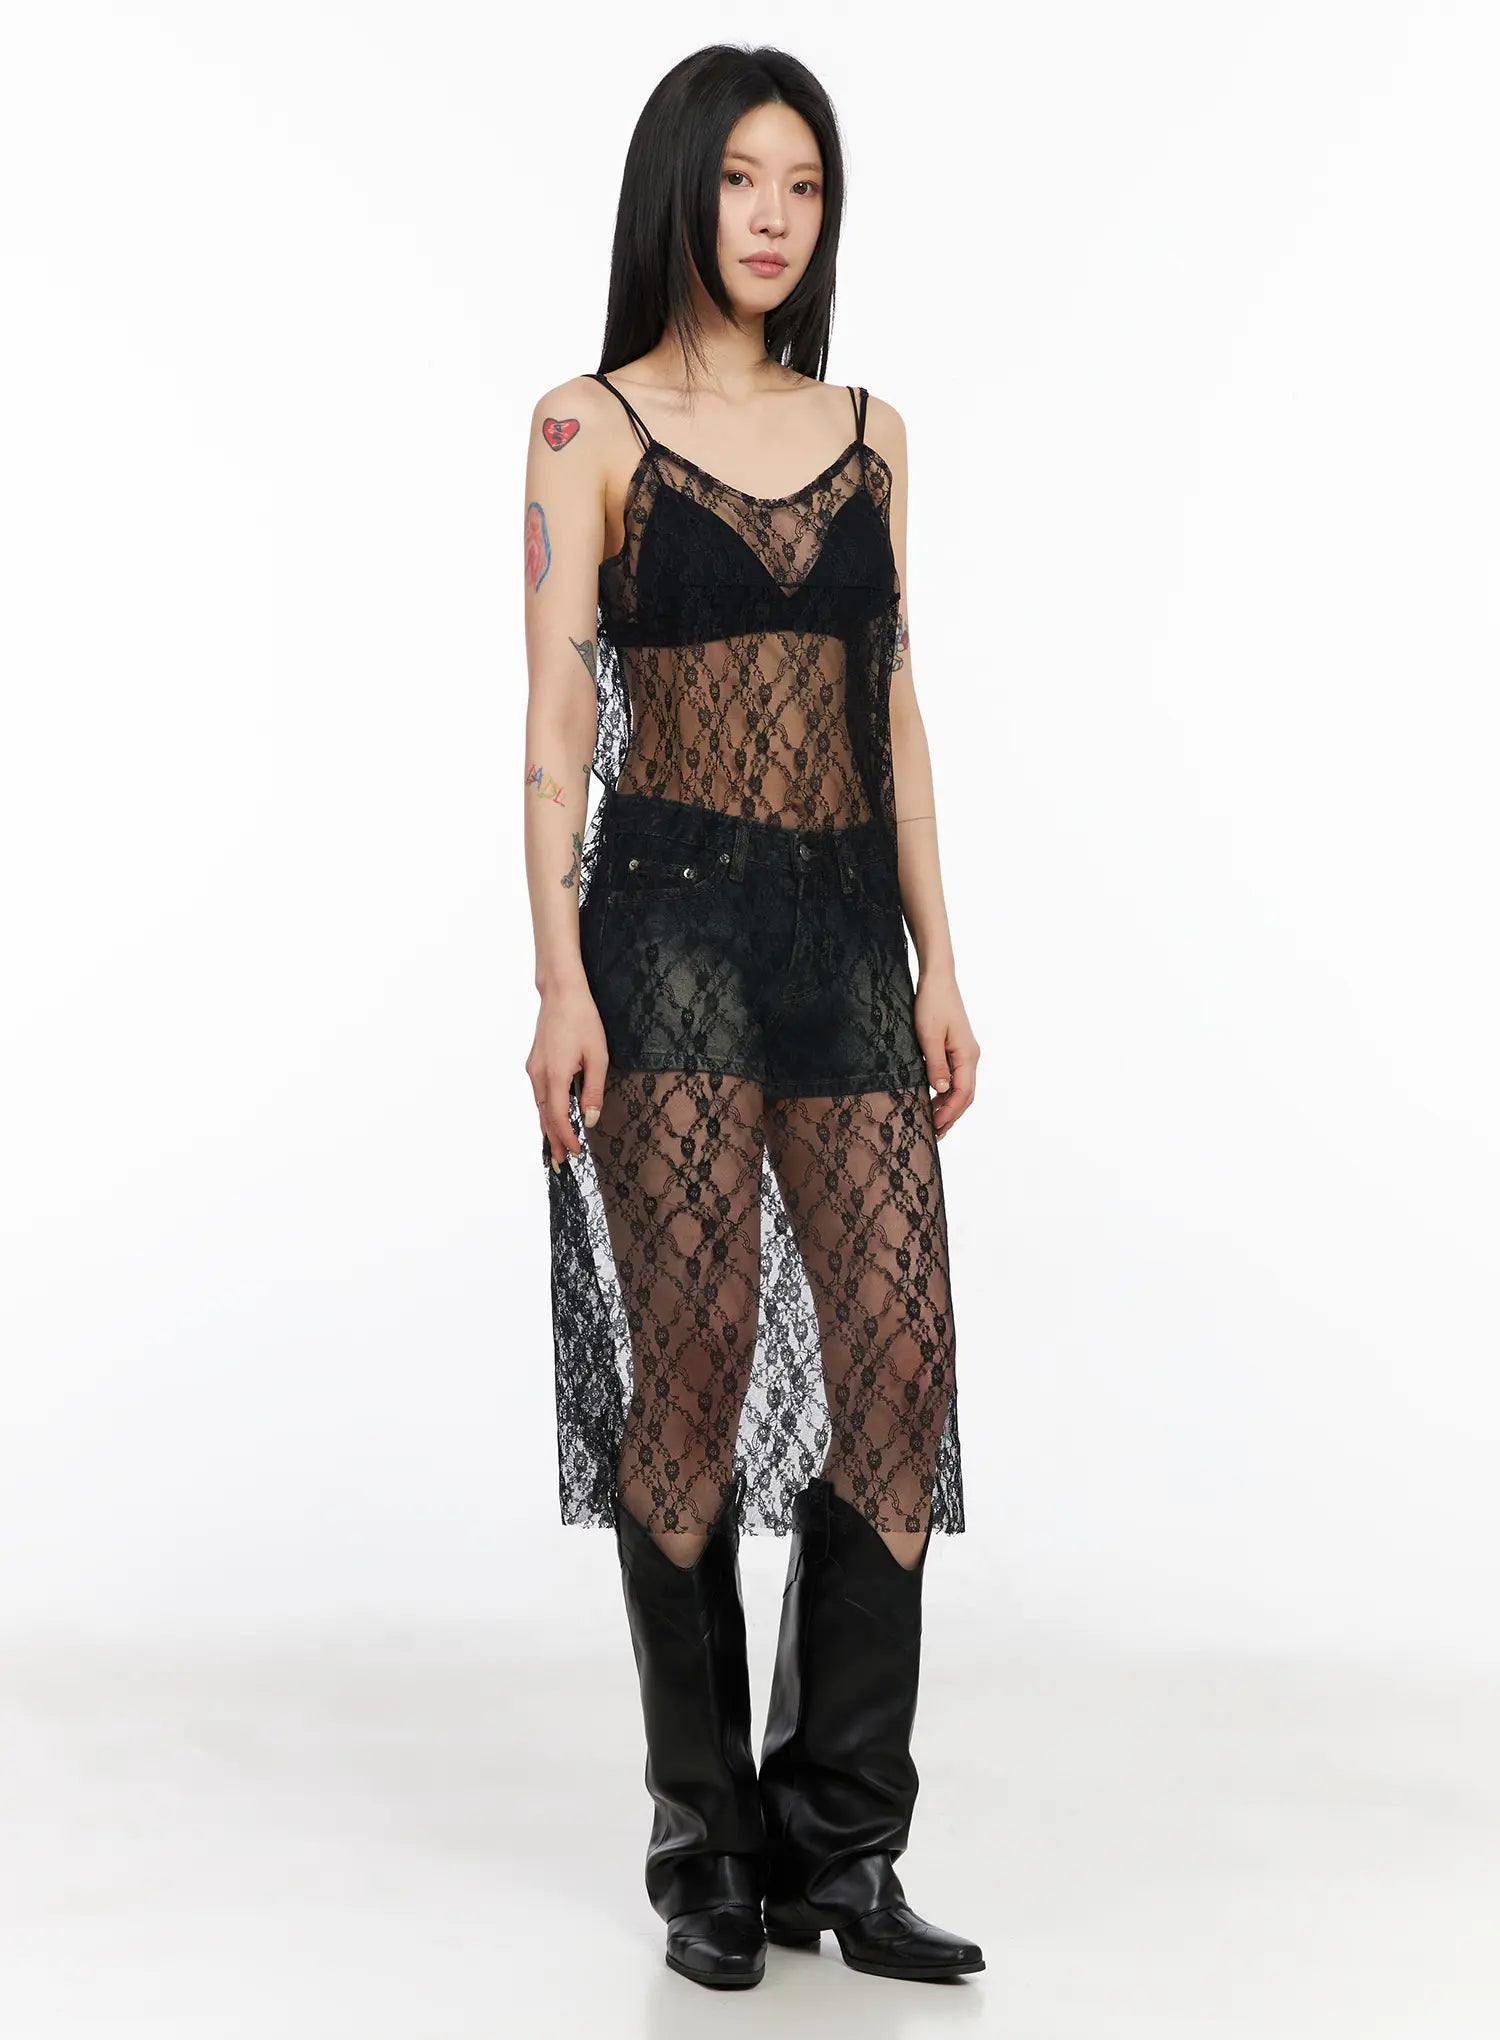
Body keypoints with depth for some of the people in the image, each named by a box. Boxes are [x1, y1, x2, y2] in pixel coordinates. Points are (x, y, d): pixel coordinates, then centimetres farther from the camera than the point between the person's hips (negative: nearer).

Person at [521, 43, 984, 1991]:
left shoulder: (869, 432, 15)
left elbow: (895, 709, 14)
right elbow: (557, 714, -4)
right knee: (694, 1360, -3)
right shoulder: (592, 426, 3)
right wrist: (558, 979, -13)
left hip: (848, 930, 4)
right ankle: (711, 1847, 12)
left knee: (900, 1354, -3)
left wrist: (941, 965, 8)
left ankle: (844, 1849, 8)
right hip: (674, 919, -4)